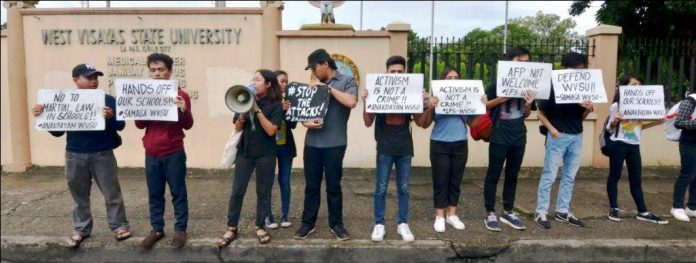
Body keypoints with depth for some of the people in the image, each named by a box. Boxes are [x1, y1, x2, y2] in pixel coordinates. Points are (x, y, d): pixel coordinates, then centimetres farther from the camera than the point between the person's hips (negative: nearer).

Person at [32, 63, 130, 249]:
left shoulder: (107, 100, -3)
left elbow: (121, 125, -8)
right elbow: (58, 131, 6)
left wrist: (110, 117, -29)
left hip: (102, 155, -2)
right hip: (75, 156, 3)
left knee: (112, 193, 3)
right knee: (79, 195, 13)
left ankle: (119, 226, 15)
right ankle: (80, 229, 25)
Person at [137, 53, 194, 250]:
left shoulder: (179, 94, -4)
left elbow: (188, 125, -5)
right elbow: (140, 125, 8)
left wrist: (184, 109, -24)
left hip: (174, 153, -4)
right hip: (151, 154, 4)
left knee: (178, 193, 4)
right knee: (154, 194, 10)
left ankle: (180, 229, 13)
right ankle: (156, 229, 20)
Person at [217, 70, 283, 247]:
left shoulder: (275, 105, -5)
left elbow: (271, 130, -16)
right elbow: (237, 128, 5)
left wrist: (257, 109, -18)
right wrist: (243, 112, -14)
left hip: (265, 154, -3)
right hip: (245, 152, 3)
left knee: (263, 192, 6)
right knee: (237, 191, 3)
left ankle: (260, 227, 20)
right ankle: (231, 228, 12)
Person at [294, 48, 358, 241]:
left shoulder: (347, 81, 1)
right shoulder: (315, 85, 14)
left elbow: (351, 102, -18)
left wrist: (328, 88, -12)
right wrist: (306, 122, -7)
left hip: (334, 144, -4)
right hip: (312, 143, 4)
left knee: (333, 186, 6)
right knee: (311, 185, 9)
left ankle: (336, 223, 20)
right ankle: (308, 223, 20)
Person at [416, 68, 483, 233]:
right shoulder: (436, 99, -3)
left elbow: (473, 124, 9)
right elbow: (424, 125, -5)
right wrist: (429, 108, -21)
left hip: (460, 145, 3)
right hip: (440, 145, -3)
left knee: (455, 181, 10)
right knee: (440, 181, 2)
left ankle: (452, 215, 21)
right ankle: (439, 216, 11)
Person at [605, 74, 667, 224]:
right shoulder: (616, 105, -9)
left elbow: (640, 126, 16)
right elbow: (609, 129, -6)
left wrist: (656, 123, 5)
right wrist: (615, 120, -26)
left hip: (634, 145, 6)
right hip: (618, 144, -6)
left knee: (636, 179, 10)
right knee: (615, 176, 3)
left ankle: (643, 212, 15)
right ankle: (613, 208, 13)